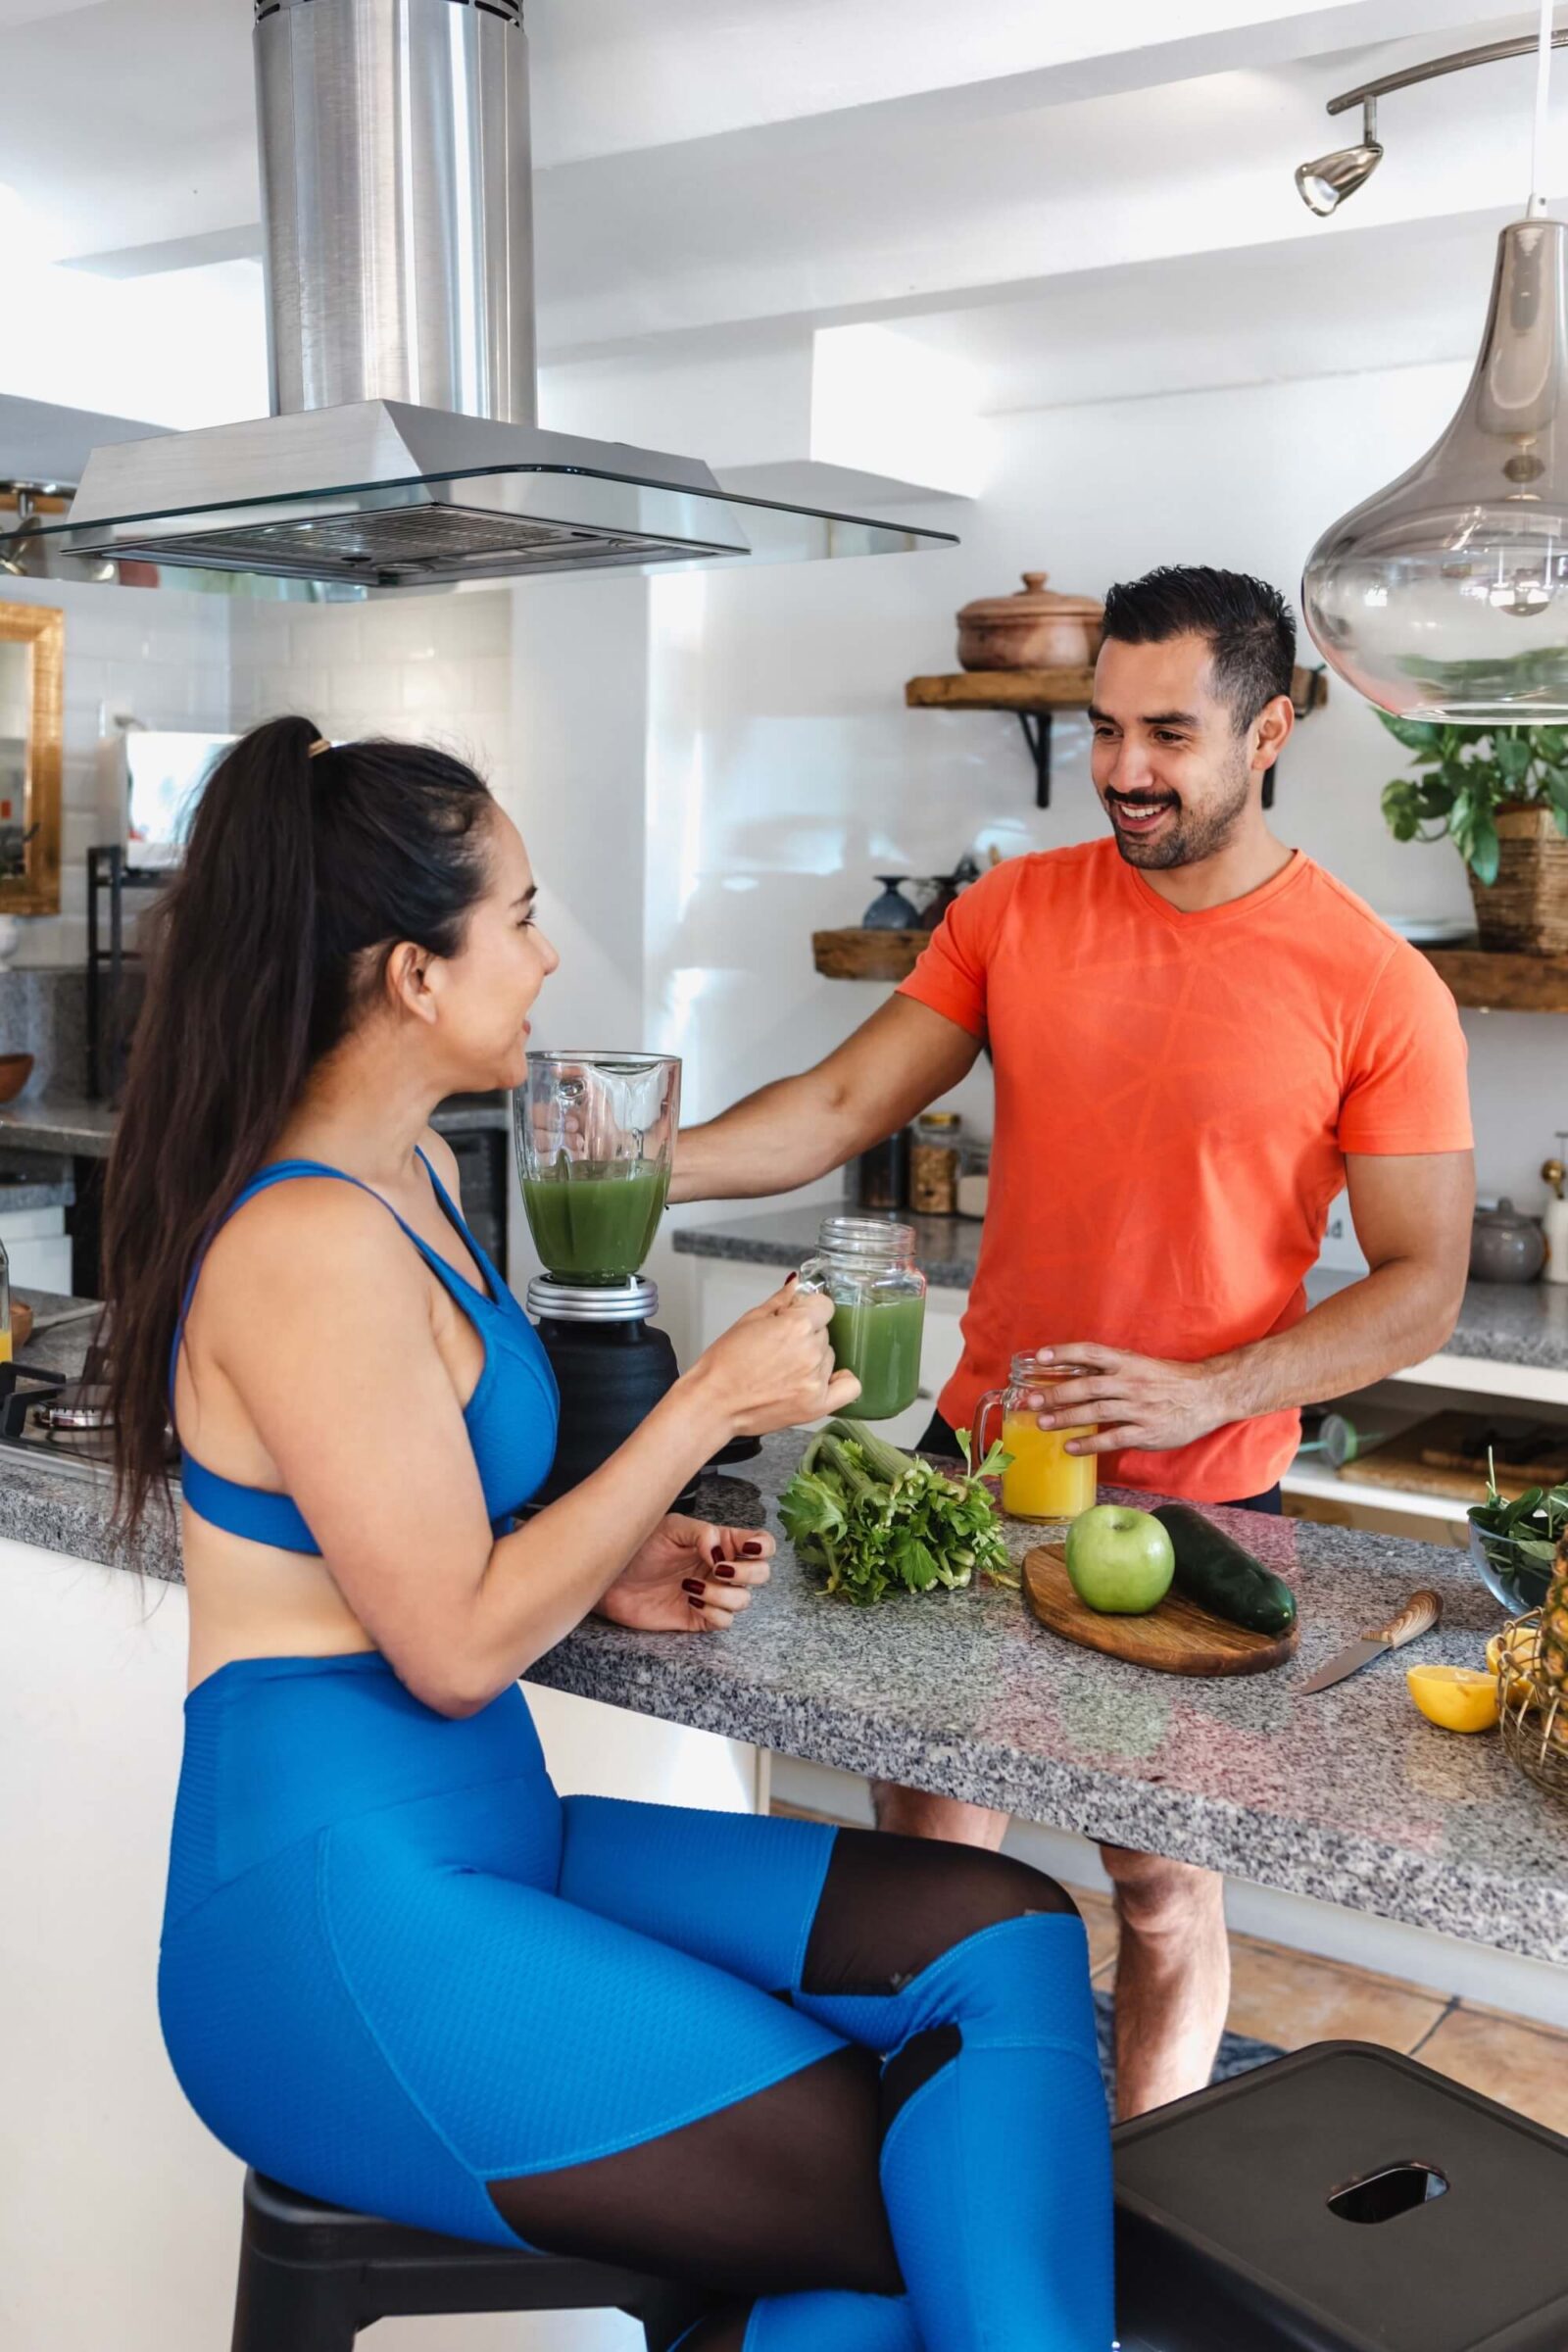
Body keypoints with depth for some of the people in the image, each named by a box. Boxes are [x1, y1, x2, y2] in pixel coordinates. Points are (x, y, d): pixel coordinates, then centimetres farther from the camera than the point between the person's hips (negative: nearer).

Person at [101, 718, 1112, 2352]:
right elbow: (451, 1647, -18)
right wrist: (708, 1408, -12)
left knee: (1004, 1934, -5)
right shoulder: (311, 1242, -19)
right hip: (340, 1922, -9)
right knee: (945, 2218, -11)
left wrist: (609, 1573, 3)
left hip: (484, 1840, 9)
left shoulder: (411, 1175, 10)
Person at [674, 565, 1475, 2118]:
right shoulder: (1013, 912, -1)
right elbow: (842, 1105, -5)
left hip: (1198, 1499, -3)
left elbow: (1421, 1287, -9)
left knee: (1163, 1885, 11)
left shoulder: (1375, 988, -11)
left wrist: (1206, 1391, -22)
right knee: (926, 1830, 13)